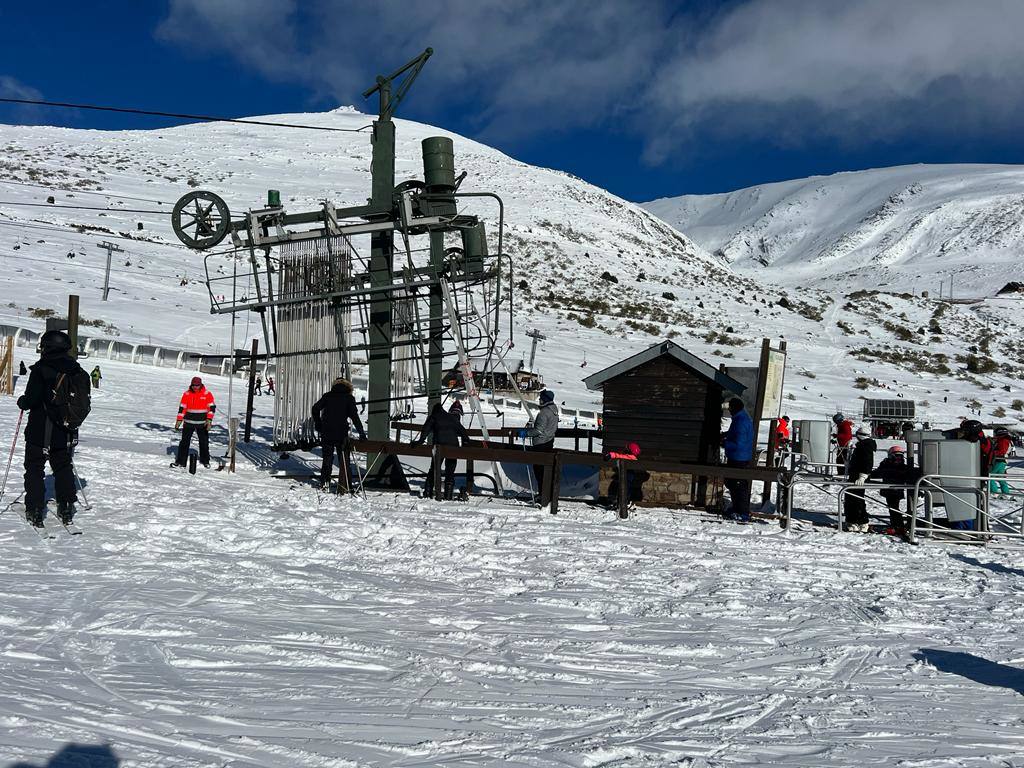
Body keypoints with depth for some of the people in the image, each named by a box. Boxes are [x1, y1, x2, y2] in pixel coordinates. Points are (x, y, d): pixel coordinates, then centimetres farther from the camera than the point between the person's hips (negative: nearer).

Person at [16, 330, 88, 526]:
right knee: (64, 468, 18)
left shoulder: (41, 369, -15)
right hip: (66, 434, 5)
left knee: (34, 469, 8)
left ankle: (35, 511, 5)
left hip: (40, 432, -5)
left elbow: (31, 399, -19)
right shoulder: (78, 372, 1)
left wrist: (22, 402, 3)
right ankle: (66, 510, 19)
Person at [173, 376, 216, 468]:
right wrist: (179, 420, -1)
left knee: (204, 442, 7)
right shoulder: (187, 394, 1)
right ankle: (180, 461, 3)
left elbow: (212, 407, -3)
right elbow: (182, 408, 4)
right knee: (184, 442, 0)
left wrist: (209, 420, -12)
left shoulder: (207, 394, -3)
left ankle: (205, 461, 21)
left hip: (202, 423, -1)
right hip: (189, 422, 1)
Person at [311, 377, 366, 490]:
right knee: (344, 461, 5)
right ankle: (347, 485, 1)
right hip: (341, 433, -2)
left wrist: (318, 424, 11)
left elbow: (315, 408, 2)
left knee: (327, 458, 15)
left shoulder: (328, 396, 7)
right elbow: (354, 417, -6)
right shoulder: (349, 398, 0)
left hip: (326, 433, 3)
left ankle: (324, 482, 13)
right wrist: (361, 433, -4)